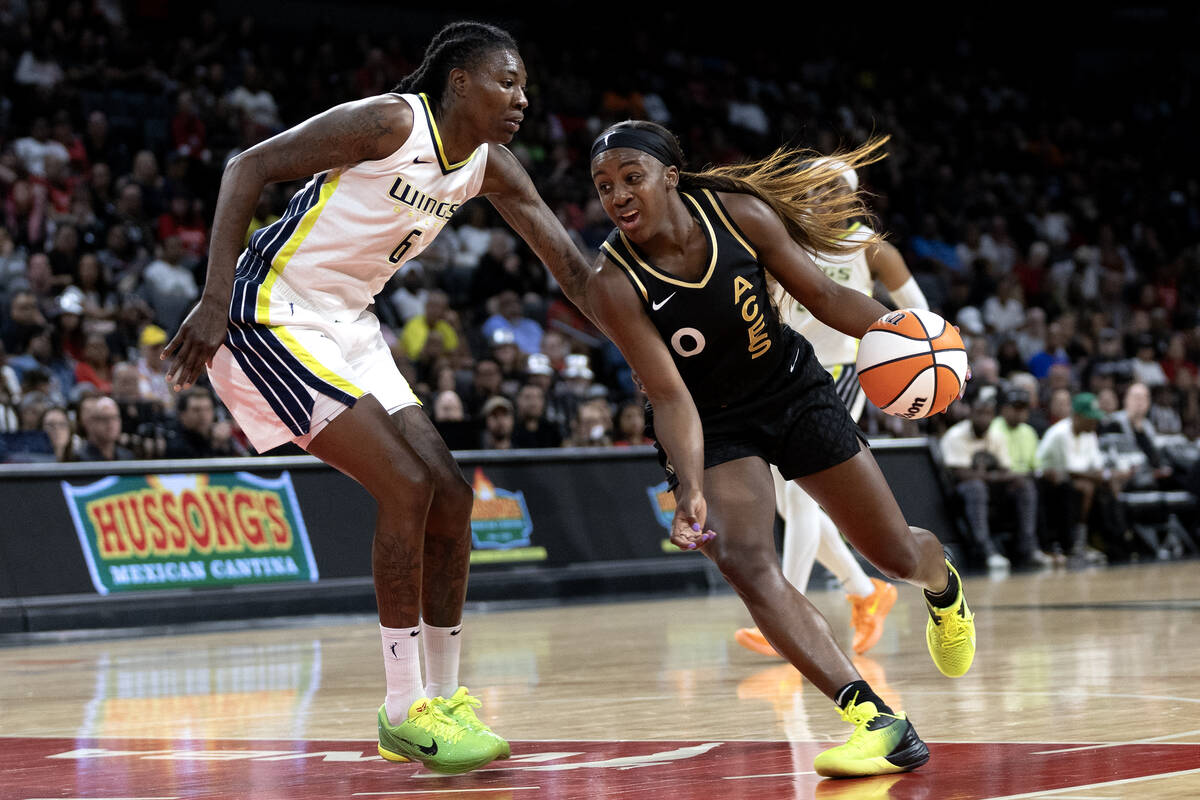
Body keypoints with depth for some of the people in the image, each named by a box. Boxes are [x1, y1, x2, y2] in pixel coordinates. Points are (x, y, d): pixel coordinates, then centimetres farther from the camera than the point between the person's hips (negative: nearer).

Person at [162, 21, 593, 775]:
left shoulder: (491, 167, 6)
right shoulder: (390, 122, -18)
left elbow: (568, 262, 9)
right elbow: (249, 167, -19)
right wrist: (215, 302, -24)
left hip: (346, 325, 9)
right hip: (273, 314, -9)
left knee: (450, 494, 4)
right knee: (406, 485, -16)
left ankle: (445, 699, 15)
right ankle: (404, 709, -7)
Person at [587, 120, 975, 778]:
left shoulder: (736, 211, -19)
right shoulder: (612, 284, -25)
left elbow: (822, 295, -8)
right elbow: (670, 397, -26)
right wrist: (691, 490, -40)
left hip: (794, 392, 2)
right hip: (711, 426, -2)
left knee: (897, 555, 9)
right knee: (744, 562, -28)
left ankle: (943, 582, 49)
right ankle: (875, 718, -32)